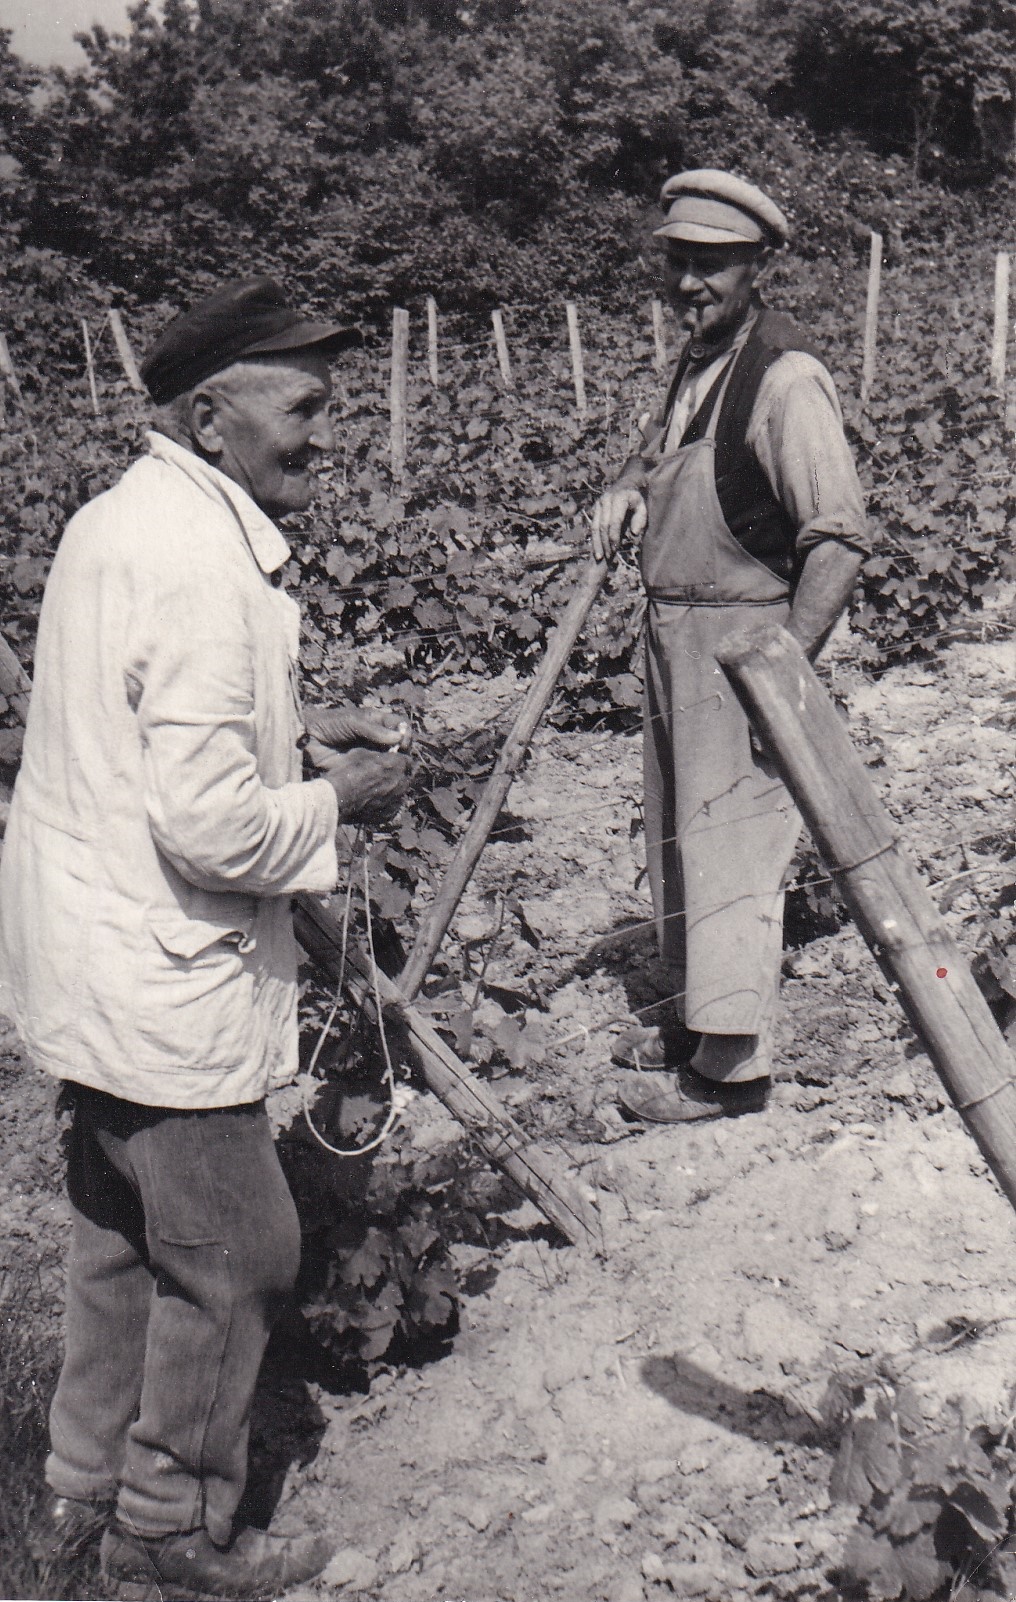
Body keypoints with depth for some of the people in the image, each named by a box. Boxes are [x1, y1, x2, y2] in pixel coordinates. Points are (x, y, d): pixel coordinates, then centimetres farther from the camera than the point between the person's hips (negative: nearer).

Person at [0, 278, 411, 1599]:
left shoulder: (125, 516, 8)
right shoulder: (205, 566, -25)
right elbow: (211, 826, -28)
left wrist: (291, 736, 10)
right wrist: (336, 801, -11)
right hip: (165, 985, -10)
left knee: (124, 1229, 23)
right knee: (231, 1254, 7)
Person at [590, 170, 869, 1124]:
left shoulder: (785, 378, -17)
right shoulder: (694, 364, 11)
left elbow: (839, 537, -21)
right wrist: (628, 489, 7)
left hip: (743, 637, -9)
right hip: (674, 633, 9)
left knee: (731, 838, -4)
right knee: (676, 830, 17)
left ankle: (732, 1063, 7)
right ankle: (697, 1019, 32)